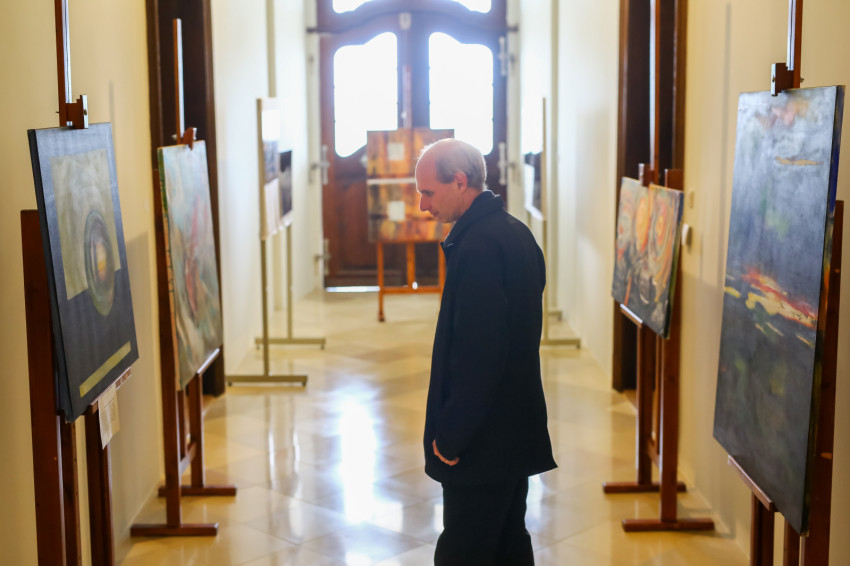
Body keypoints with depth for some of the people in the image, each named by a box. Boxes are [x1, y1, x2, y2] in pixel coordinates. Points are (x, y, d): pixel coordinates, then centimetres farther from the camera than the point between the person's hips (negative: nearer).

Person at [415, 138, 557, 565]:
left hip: (483, 444, -10)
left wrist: (450, 435, -17)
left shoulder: (478, 246, -21)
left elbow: (476, 352, -25)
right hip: (518, 431, 10)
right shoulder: (515, 232, 10)